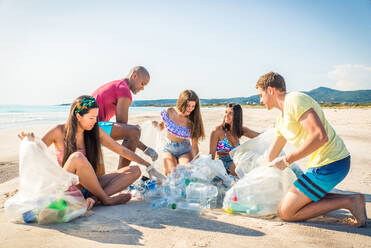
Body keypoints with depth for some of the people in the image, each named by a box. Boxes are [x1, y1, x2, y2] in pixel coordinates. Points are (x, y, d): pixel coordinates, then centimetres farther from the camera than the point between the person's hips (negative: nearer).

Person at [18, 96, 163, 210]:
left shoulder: (96, 132, 5)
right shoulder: (59, 132, -4)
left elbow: (122, 150, 8)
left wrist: (148, 165, 7)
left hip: (89, 184, 5)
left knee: (134, 171, -10)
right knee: (77, 157, -36)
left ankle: (94, 198, -31)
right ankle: (105, 198, -22)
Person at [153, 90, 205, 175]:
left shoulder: (193, 121, -17)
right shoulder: (169, 112, -14)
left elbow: (194, 145, -15)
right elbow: (162, 126, 7)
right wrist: (157, 125, -15)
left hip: (184, 150, 0)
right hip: (169, 149, 1)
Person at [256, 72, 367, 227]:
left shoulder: (294, 100, -14)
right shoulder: (281, 119, 16)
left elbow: (320, 136, -26)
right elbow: (272, 156, 26)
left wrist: (286, 160, -19)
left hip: (329, 164, -10)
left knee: (285, 212, -6)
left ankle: (348, 202, -5)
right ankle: (352, 199, 14)